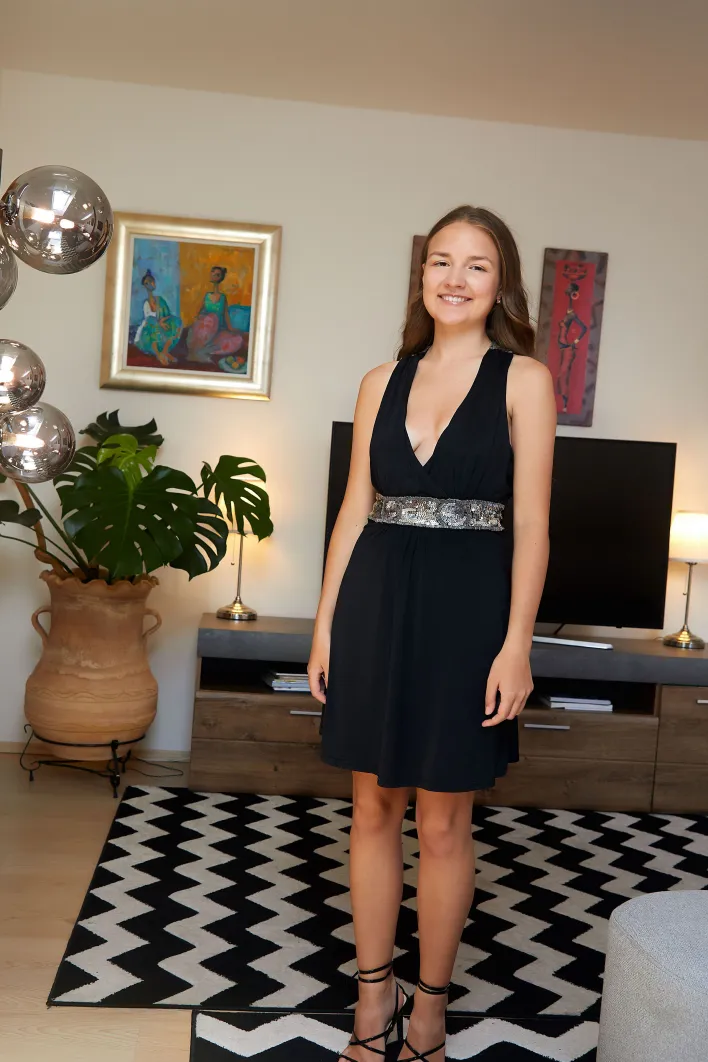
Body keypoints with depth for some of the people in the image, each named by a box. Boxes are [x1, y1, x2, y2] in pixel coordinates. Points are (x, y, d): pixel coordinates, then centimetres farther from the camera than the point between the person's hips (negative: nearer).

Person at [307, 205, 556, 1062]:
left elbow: (531, 522, -5)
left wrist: (517, 642, -11)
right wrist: (326, 622, 5)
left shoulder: (523, 379, -1)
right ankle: (373, 992, 29)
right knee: (372, 807, 11)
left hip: (465, 606, -3)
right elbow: (355, 509, 9)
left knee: (443, 822, 7)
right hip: (376, 603, 4)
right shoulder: (382, 381, 9)